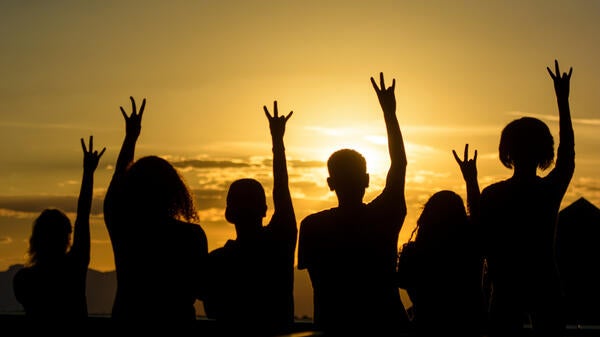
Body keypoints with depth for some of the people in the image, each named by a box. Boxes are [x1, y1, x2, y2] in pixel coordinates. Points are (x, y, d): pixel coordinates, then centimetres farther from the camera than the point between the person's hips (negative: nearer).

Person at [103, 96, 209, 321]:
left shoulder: (124, 230, -3)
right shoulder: (192, 235, -8)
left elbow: (117, 184, 16)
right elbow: (201, 291, 0)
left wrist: (130, 137, 29)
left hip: (128, 316, 1)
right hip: (177, 318, -1)